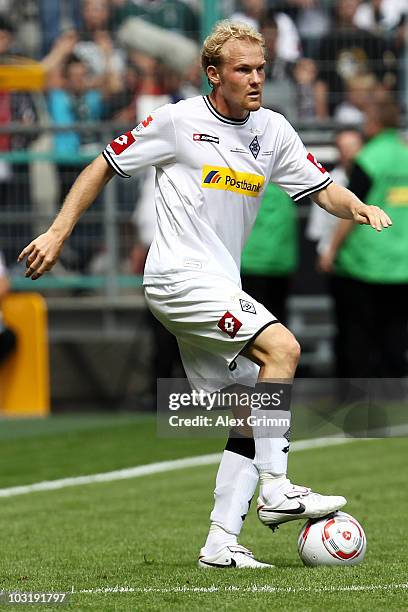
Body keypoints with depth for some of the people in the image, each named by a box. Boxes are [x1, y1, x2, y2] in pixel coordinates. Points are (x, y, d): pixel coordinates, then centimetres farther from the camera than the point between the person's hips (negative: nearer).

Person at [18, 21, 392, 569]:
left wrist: (359, 208, -10)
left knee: (255, 417, 2)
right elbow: (104, 168, 2)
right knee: (281, 346, -23)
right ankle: (275, 491, -22)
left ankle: (221, 544, 3)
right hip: (181, 277, -8)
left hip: (220, 290, 8)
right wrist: (58, 233, -2)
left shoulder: (273, 130, 10)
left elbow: (323, 190, 11)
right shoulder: (177, 122, -5)